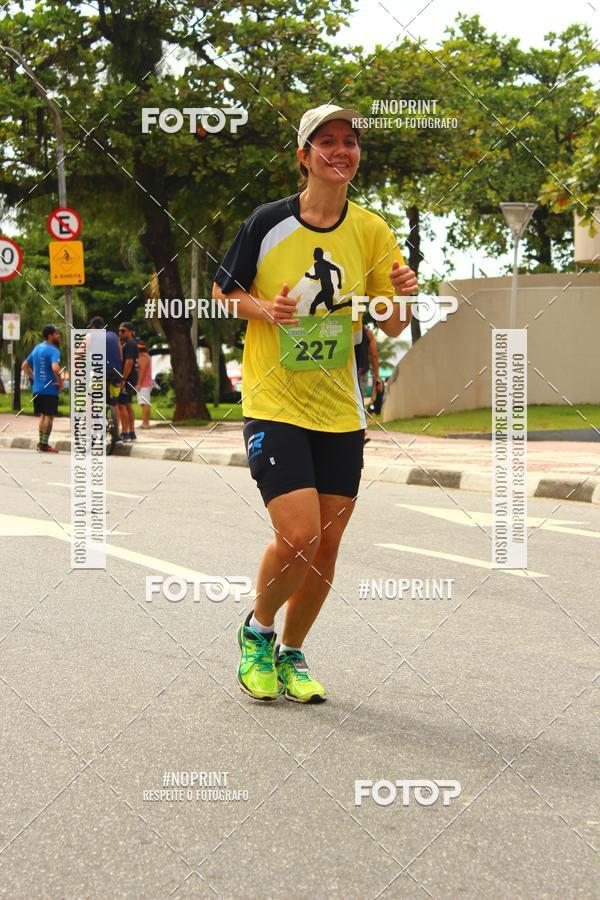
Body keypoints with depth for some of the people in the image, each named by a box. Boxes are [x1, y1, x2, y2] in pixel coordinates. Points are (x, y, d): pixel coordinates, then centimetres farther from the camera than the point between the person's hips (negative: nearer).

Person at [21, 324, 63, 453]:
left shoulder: (37, 348, 12)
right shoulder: (53, 350, -14)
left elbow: (25, 366, 19)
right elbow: (55, 368, -30)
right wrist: (60, 381, -16)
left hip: (37, 388, 8)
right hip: (50, 389, -8)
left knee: (43, 415, 18)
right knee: (49, 416, -1)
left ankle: (41, 442, 22)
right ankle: (44, 444, -1)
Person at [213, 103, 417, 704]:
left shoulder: (370, 231, 2)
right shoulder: (267, 222, -6)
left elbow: (391, 328, 7)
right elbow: (223, 292, 6)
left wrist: (401, 296, -15)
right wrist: (265, 309, -13)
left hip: (340, 414, 4)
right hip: (274, 406, -4)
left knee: (326, 546, 6)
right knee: (298, 535, -16)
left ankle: (291, 653, 29)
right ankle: (256, 630, 13)